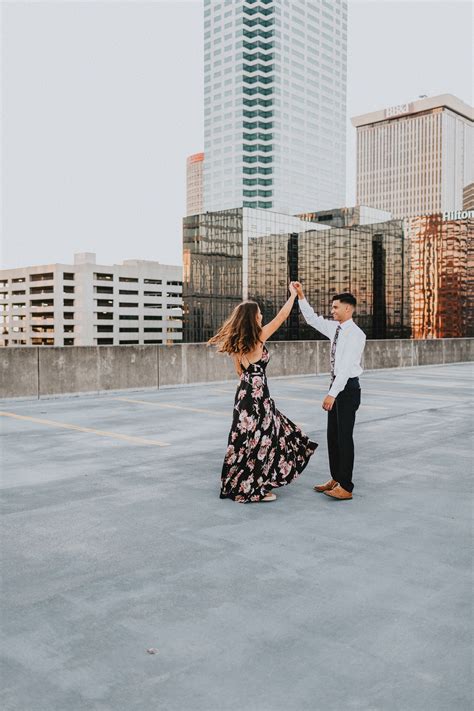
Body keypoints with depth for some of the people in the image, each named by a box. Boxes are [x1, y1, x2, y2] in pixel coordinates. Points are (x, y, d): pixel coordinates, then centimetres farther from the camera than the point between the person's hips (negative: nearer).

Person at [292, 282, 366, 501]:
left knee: (344, 436, -4)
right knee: (332, 435, 13)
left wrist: (332, 394, -26)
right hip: (336, 384, 8)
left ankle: (346, 487, 5)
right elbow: (312, 319, 19)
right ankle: (336, 479, 25)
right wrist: (300, 296, 8)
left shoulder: (355, 334, -17)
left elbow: (346, 367, -23)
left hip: (348, 387, -8)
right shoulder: (335, 328, 8)